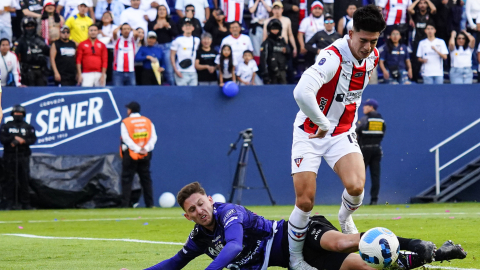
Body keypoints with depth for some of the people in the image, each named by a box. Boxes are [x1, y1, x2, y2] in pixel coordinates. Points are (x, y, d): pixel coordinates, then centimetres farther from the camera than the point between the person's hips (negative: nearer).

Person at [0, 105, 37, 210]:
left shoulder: (28, 127, 12)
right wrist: (14, 138, -15)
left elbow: (33, 139, 2)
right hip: (9, 156, -1)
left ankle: (25, 203, 3)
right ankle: (8, 203, -2)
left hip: (23, 156, 1)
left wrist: (24, 141, -17)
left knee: (24, 180, -1)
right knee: (9, 179, -3)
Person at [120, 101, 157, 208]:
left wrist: (137, 149, -17)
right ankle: (149, 203, 5)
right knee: (146, 179, 9)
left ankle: (125, 203, -5)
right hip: (145, 155, 4)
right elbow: (153, 137, -1)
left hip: (130, 154, -4)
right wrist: (146, 148, -11)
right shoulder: (148, 121, 8)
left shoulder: (125, 122, -4)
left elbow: (126, 139, -14)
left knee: (126, 179, 1)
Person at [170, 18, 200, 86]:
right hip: (181, 73, -5)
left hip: (193, 72, 5)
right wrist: (176, 70, -10)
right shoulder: (178, 40, 0)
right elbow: (172, 56, -1)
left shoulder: (196, 40, 14)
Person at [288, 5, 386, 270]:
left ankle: (345, 216, 15)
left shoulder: (372, 57, -3)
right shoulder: (333, 58, -28)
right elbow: (302, 92, -43)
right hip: (310, 132, -5)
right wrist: (323, 123, -30)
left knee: (356, 186, -20)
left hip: (342, 133, 5)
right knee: (305, 201, -11)